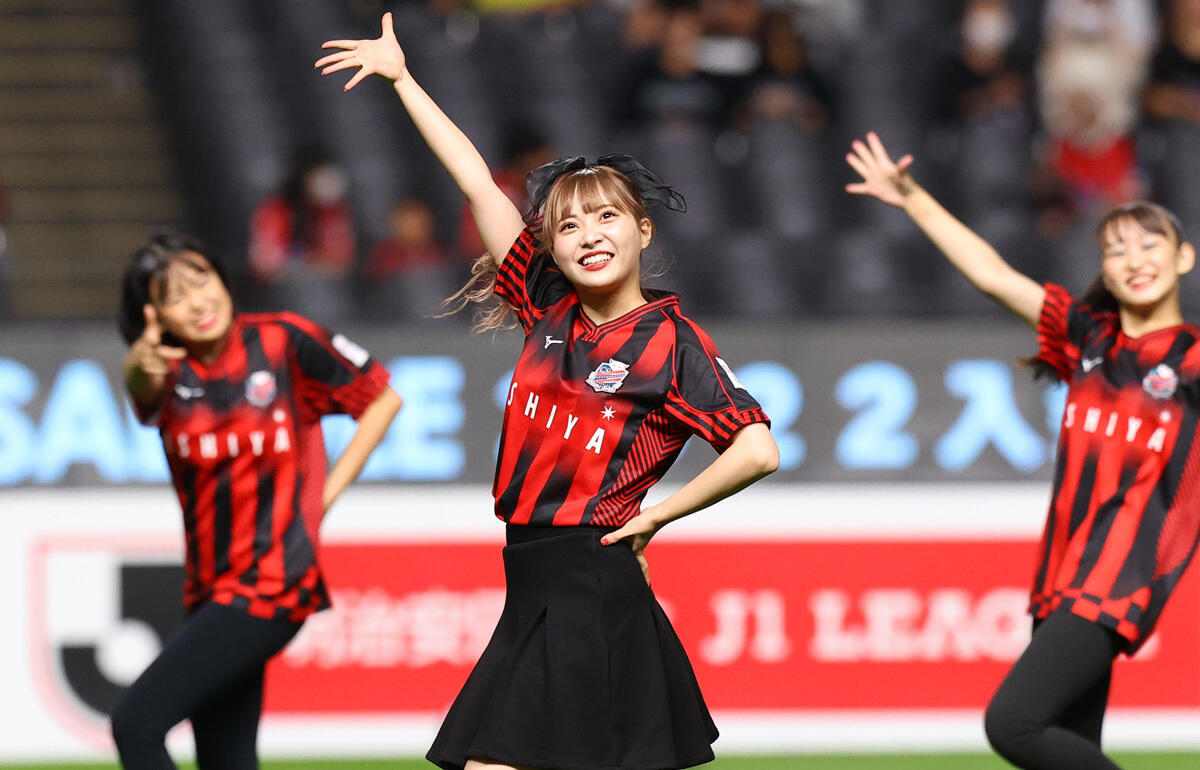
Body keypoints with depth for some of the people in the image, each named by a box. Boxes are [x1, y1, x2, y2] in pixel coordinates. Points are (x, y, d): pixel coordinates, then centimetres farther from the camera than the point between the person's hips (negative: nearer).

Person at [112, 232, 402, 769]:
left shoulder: (283, 341, -6)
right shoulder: (168, 372, 1)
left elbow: (382, 398, 4)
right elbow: (143, 397, -25)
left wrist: (324, 495, -3)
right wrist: (139, 371, -50)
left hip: (270, 580, -6)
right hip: (214, 592, 6)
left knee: (137, 722, -18)